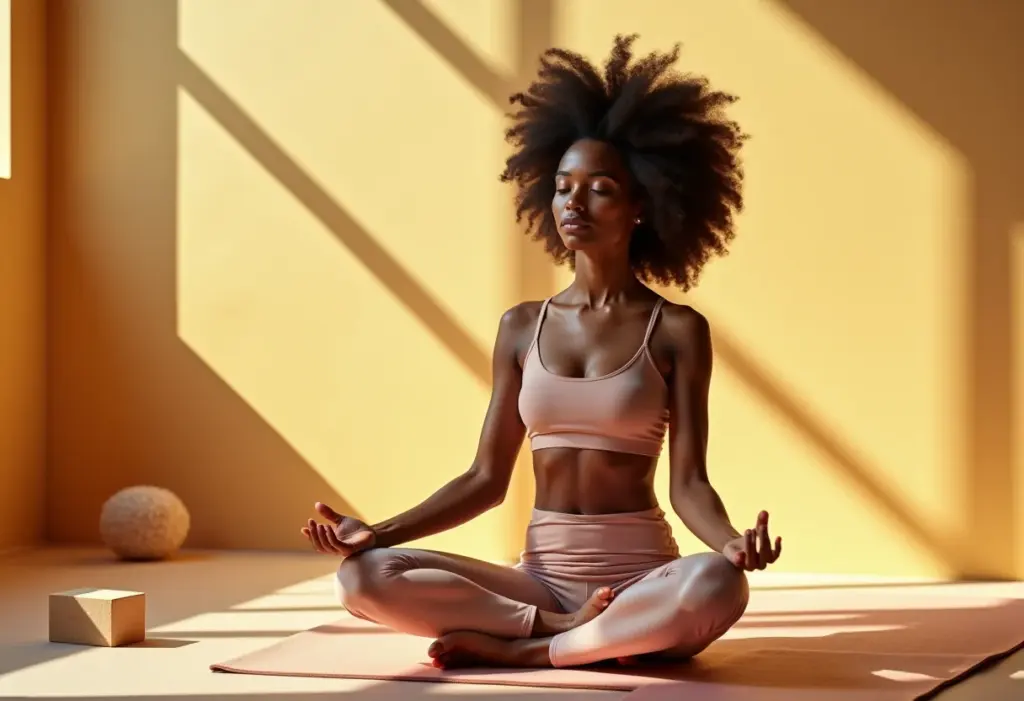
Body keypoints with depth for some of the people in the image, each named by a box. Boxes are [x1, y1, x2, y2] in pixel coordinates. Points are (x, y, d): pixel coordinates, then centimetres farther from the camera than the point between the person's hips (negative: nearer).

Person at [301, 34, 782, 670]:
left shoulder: (677, 330, -1)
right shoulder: (522, 328, 9)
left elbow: (688, 483, -6)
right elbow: (487, 479, 9)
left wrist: (734, 542, -29)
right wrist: (377, 532, -4)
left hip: (641, 578, -3)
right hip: (540, 576, 3)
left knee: (718, 587, -39)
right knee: (363, 577, -21)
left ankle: (521, 648, -23)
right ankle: (577, 631, -19)